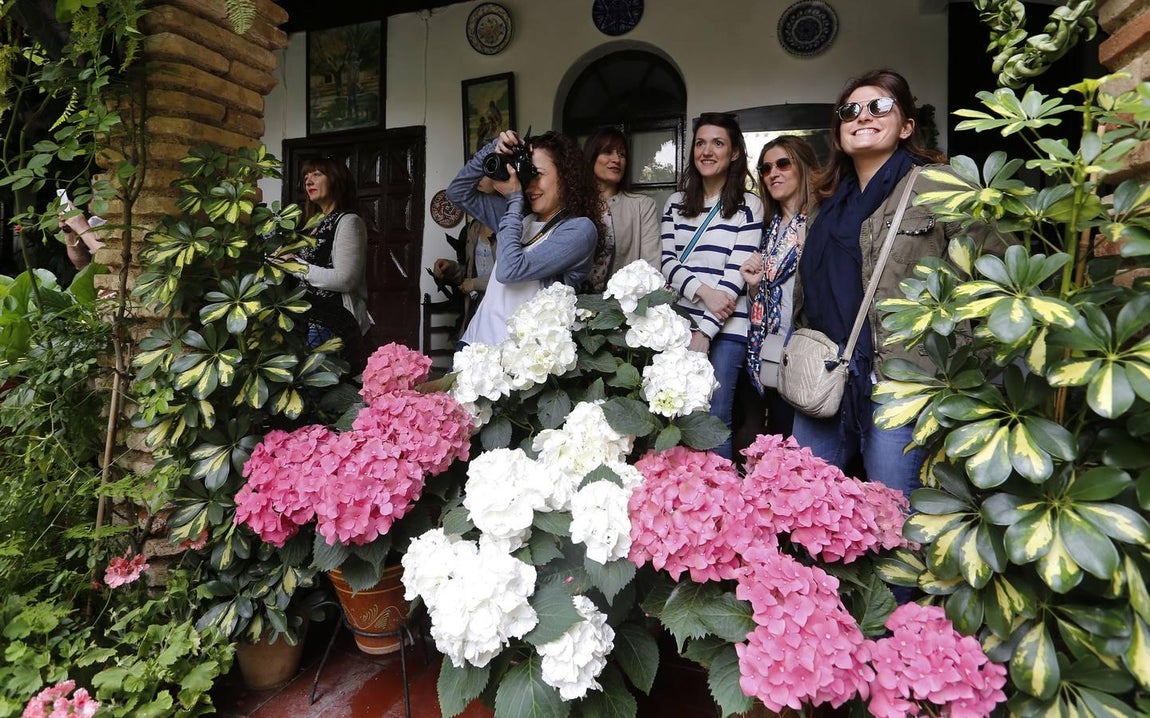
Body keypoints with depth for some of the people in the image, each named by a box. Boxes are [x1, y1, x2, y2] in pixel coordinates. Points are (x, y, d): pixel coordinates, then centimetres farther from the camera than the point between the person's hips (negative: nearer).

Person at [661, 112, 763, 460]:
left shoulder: (749, 206, 1)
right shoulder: (677, 202, 12)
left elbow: (736, 274, -8)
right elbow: (668, 263, 3)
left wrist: (704, 332, -14)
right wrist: (703, 291, -15)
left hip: (725, 328, -3)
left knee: (714, 421, -2)